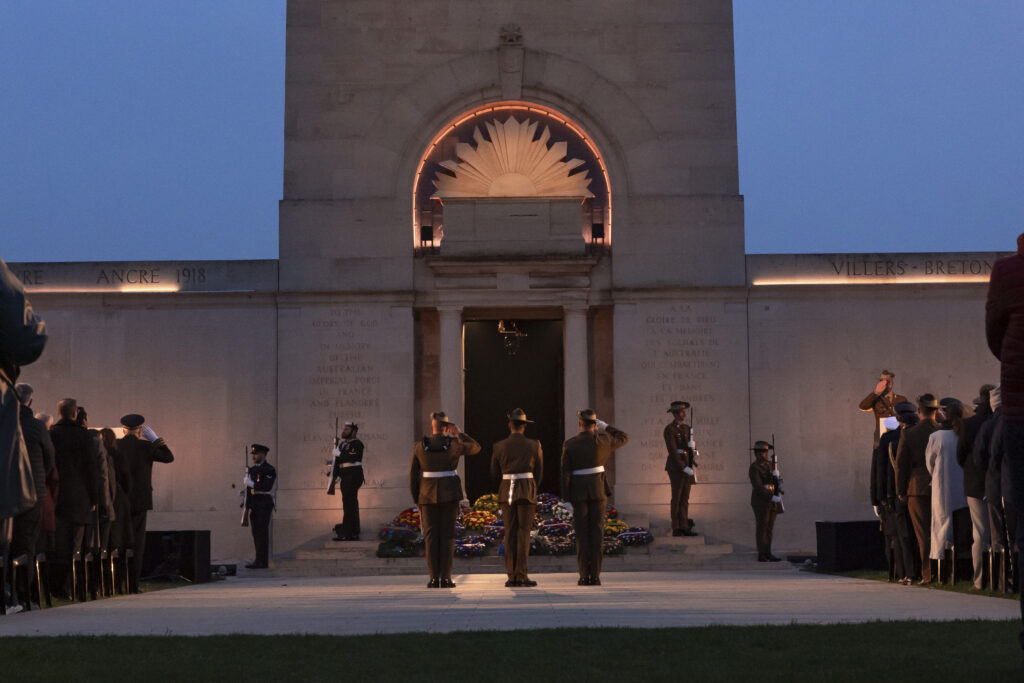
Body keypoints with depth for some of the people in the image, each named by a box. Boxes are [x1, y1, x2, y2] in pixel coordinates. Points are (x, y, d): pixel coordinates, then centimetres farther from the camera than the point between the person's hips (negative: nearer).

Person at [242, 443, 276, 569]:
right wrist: (247, 507, 13)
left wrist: (251, 483, -18)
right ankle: (259, 560, 14)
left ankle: (261, 561, -9)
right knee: (256, 533, 8)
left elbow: (267, 487, -21)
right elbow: (249, 489, 17)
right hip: (254, 505, 8)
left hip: (265, 504, -8)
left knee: (262, 532, -9)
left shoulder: (269, 470, -8)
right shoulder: (252, 470, 16)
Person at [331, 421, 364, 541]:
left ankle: (346, 533, -11)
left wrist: (339, 454, -14)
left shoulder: (357, 444, -9)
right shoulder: (342, 444, 18)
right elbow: (338, 462, 19)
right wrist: (335, 476, 12)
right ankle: (354, 533, 14)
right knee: (352, 504, 11)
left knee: (348, 504, -11)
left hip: (353, 476, -9)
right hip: (345, 477, 9)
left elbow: (352, 458, -25)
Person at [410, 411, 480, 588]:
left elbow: (413, 475, 0)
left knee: (431, 536, 4)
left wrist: (416, 499, 10)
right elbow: (476, 448, 13)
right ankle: (446, 578, -1)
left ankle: (434, 579, 0)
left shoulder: (420, 446, -2)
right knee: (447, 535, 2)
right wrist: (459, 433, 11)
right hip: (450, 494, -1)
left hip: (428, 495, 1)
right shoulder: (453, 444, -6)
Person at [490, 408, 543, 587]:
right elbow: (539, 471, 7)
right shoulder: (534, 445, -1)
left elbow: (494, 473, 9)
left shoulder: (499, 447, 1)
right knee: (523, 533, -1)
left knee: (510, 534, 6)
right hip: (527, 491, -2)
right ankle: (522, 575, -8)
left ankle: (511, 576, 2)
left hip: (506, 492, 2)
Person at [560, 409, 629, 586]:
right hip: (598, 490, 1)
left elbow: (565, 473, -7)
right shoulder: (602, 440, -4)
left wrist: (566, 499, -4)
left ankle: (584, 576, 0)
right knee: (597, 532, 2)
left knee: (582, 533, 2)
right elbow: (624, 438, 15)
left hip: (578, 491, -1)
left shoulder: (569, 445, -5)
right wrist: (605, 426, 15)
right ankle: (595, 576, -1)